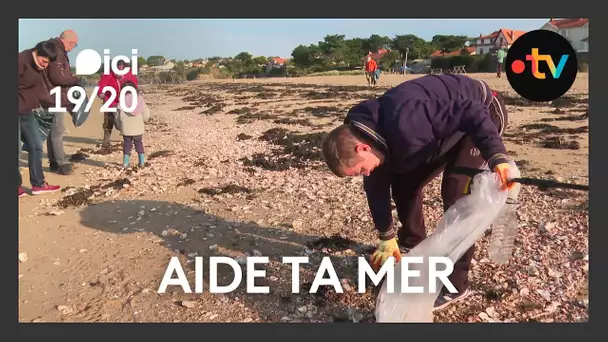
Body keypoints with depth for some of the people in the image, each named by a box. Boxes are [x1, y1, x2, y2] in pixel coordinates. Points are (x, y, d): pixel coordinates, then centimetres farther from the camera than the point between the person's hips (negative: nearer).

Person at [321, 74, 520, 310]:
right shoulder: (365, 133, -11)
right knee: (404, 182, 4)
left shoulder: (404, 123, -40)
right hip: (449, 126, 8)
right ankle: (412, 247, 25)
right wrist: (386, 236, 3)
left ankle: (455, 283, -5)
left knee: (456, 191, -18)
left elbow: (471, 113, -38)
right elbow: (376, 186, -1)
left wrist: (497, 157, -46)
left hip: (484, 111, -8)